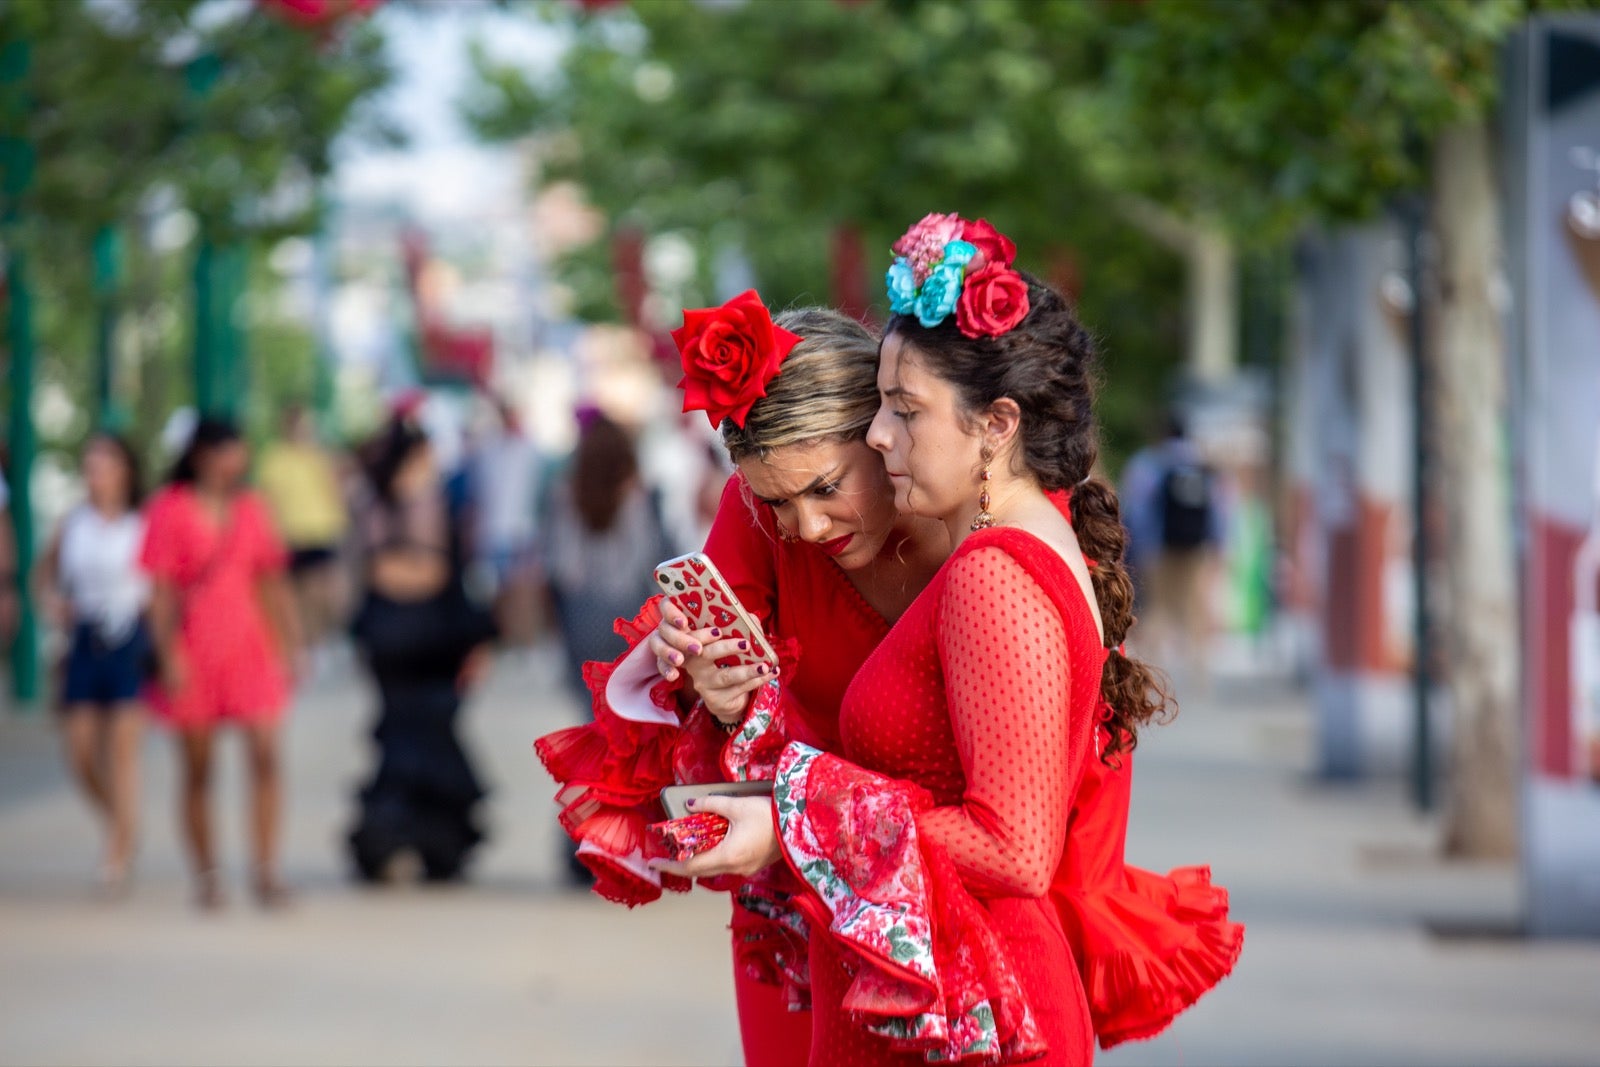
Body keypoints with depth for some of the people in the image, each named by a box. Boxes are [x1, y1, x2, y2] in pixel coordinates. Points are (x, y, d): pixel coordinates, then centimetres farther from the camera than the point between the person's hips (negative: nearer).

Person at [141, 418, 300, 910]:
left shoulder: (251, 508, 10)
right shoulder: (169, 510, -2)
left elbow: (272, 584, 15)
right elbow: (160, 591, -4)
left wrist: (290, 643, 11)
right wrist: (169, 654, -11)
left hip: (250, 647, 3)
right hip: (194, 655, -3)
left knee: (266, 755, -10)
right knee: (198, 768, 4)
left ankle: (266, 870, -8)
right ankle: (205, 874, 14)